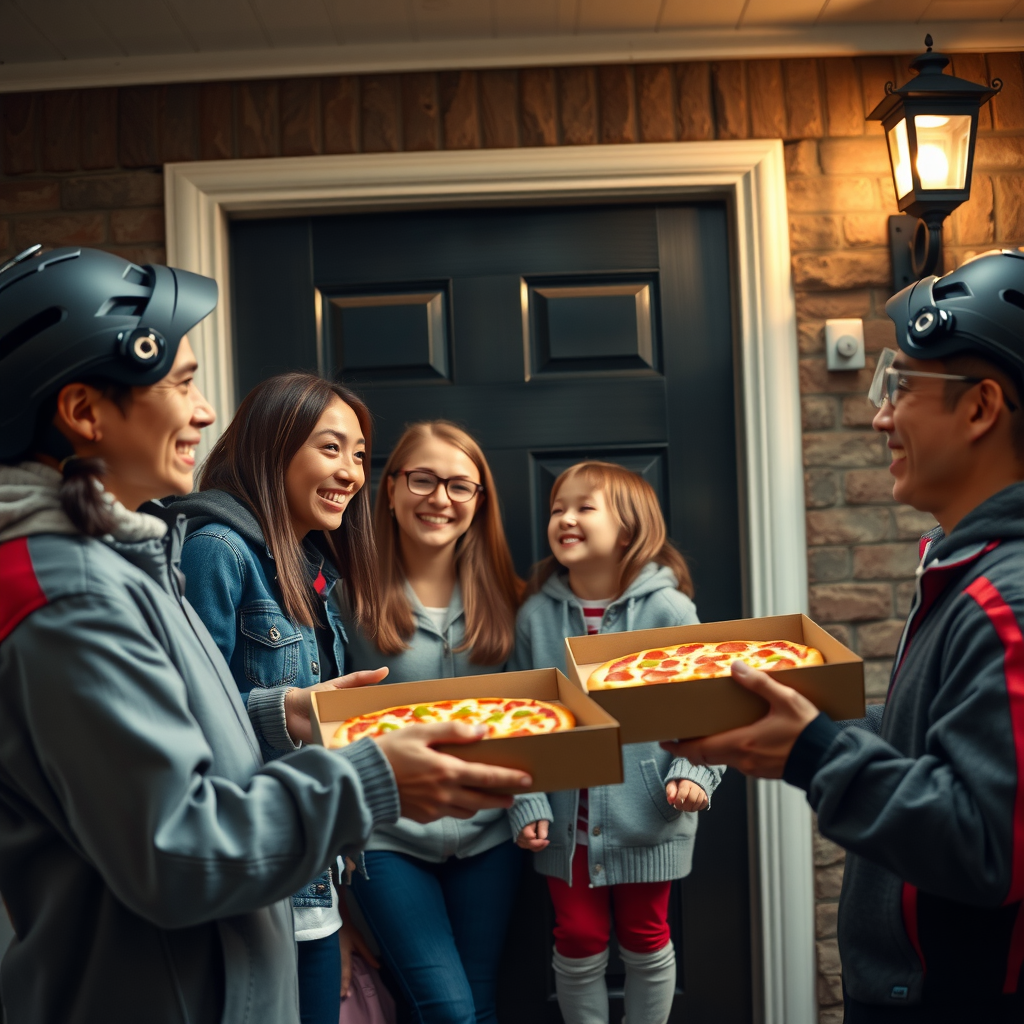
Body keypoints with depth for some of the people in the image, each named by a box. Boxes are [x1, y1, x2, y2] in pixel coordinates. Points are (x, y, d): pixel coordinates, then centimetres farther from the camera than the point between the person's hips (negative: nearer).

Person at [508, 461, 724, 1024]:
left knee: (646, 941, 15)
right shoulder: (535, 615, -2)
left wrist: (695, 772, -19)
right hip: (567, 822, 2)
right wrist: (527, 802, -4)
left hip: (647, 816, -1)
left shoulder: (667, 609, -9)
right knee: (578, 942, 12)